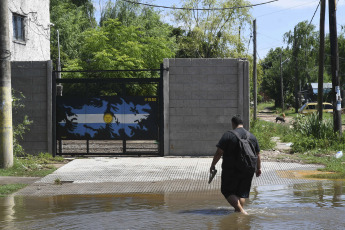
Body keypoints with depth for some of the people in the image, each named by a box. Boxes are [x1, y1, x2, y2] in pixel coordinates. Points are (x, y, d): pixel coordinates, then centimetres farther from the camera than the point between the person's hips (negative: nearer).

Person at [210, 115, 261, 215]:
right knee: (242, 193, 13)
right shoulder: (252, 136, 9)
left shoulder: (228, 135, -8)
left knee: (227, 191, 4)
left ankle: (241, 210, -10)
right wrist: (258, 168, 24)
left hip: (231, 170, -5)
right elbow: (257, 154, 14)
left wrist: (213, 165, -1)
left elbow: (219, 152, -10)